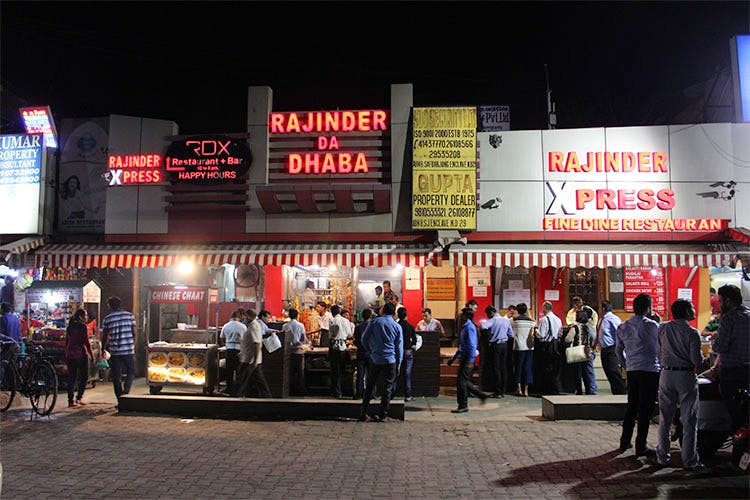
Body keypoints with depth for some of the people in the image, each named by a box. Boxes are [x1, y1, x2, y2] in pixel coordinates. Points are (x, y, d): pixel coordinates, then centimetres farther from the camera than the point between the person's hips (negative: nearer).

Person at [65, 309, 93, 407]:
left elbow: (66, 342, 16)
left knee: (71, 378, 8)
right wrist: (91, 354, -6)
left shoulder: (69, 327, 11)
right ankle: (79, 397, 1)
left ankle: (70, 400, 6)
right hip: (81, 354, -6)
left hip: (70, 355, 6)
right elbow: (86, 342, -12)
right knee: (84, 377, 8)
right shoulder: (83, 326, -9)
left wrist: (66, 355, 23)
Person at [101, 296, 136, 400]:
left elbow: (104, 337, 6)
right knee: (131, 372, 15)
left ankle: (120, 400, 11)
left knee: (116, 376, 9)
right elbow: (134, 333, 3)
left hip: (114, 351, 0)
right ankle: (125, 391, -6)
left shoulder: (107, 319, 1)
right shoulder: (130, 315, 2)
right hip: (128, 350, 0)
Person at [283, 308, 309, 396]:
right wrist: (308, 343, 16)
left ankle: (293, 390, 10)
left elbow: (284, 339, 0)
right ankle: (301, 390, 7)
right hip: (299, 350, -1)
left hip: (289, 350, 1)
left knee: (291, 371, 8)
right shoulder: (300, 325, -5)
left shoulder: (285, 326, -2)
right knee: (300, 371, 6)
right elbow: (304, 339, -3)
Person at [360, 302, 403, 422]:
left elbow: (364, 338, 2)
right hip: (390, 361, -1)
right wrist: (398, 366, 10)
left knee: (369, 386, 12)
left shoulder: (375, 321, 2)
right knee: (387, 388, 6)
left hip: (375, 359, 1)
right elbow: (399, 347, 5)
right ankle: (382, 415, 7)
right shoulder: (397, 326, 2)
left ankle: (363, 413, 12)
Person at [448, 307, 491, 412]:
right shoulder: (465, 327, 17)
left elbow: (472, 345, -20)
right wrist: (453, 358, 26)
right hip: (464, 357, 10)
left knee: (461, 381, -5)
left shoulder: (469, 327, -14)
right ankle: (482, 395, 23)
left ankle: (463, 406, 2)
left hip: (468, 357, -10)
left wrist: (470, 361, -23)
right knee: (465, 381, 13)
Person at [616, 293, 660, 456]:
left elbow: (619, 350, 13)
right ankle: (640, 446, 4)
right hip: (650, 370, -5)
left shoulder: (622, 327, 6)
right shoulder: (653, 326, -8)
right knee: (645, 409, 0)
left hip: (631, 371, 5)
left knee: (631, 406, 16)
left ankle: (624, 442, 21)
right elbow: (660, 349, 1)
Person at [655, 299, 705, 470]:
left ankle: (662, 457, 17)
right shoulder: (692, 333, -8)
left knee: (665, 419, 11)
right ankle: (689, 461, 8)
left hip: (666, 374, 4)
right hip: (686, 376, -3)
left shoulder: (663, 328, 3)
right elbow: (697, 360, -11)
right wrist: (701, 357, 10)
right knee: (689, 421, 5)